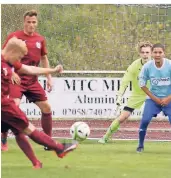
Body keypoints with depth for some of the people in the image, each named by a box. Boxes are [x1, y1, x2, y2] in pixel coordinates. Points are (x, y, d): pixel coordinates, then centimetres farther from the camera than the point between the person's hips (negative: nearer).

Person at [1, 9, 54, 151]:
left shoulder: (40, 39, 7)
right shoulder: (14, 37, -7)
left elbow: (44, 58, 19)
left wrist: (49, 77, 12)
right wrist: (11, 73, -19)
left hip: (32, 81, 6)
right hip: (17, 79, -6)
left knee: (46, 108, 5)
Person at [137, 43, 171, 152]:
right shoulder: (147, 67, -13)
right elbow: (142, 84, -1)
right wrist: (154, 98, -6)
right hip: (153, 98, 1)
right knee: (145, 120, -13)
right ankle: (141, 145, 5)